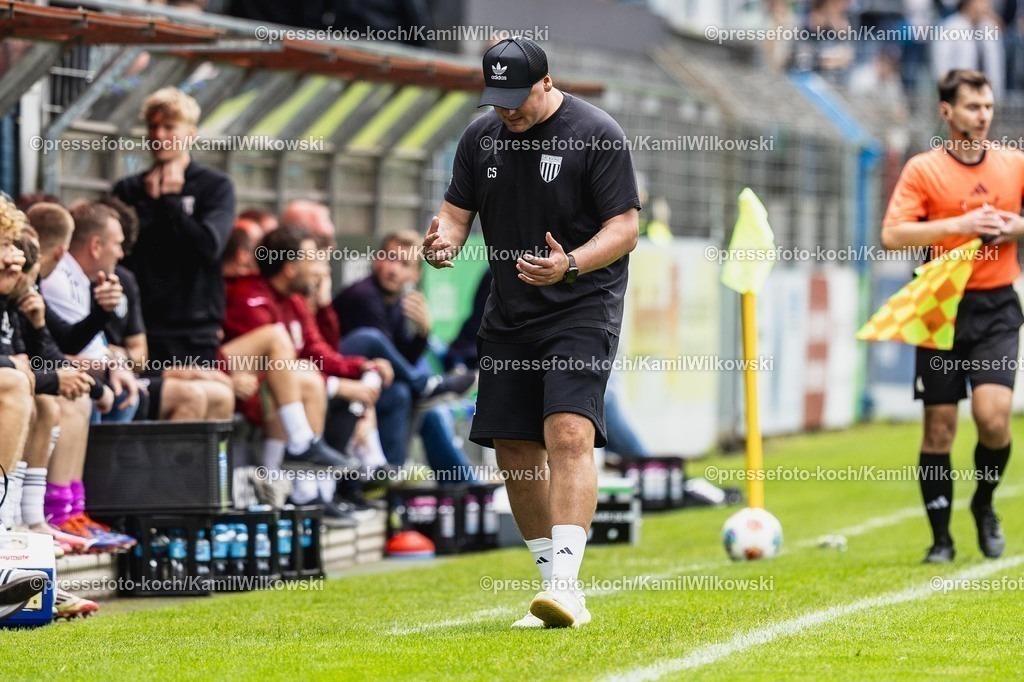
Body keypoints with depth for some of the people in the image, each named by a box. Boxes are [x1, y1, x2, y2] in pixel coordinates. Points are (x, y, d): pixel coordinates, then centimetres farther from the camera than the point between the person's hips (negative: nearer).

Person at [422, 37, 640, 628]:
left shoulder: (598, 135, -10)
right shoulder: (481, 138, 7)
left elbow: (625, 228, -11)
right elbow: (458, 210, 13)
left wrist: (571, 265, -29)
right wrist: (445, 240, -12)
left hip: (583, 309, -6)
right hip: (509, 314, 6)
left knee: (568, 433, -21)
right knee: (513, 447, 5)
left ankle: (566, 583, -27)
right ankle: (556, 586, 15)